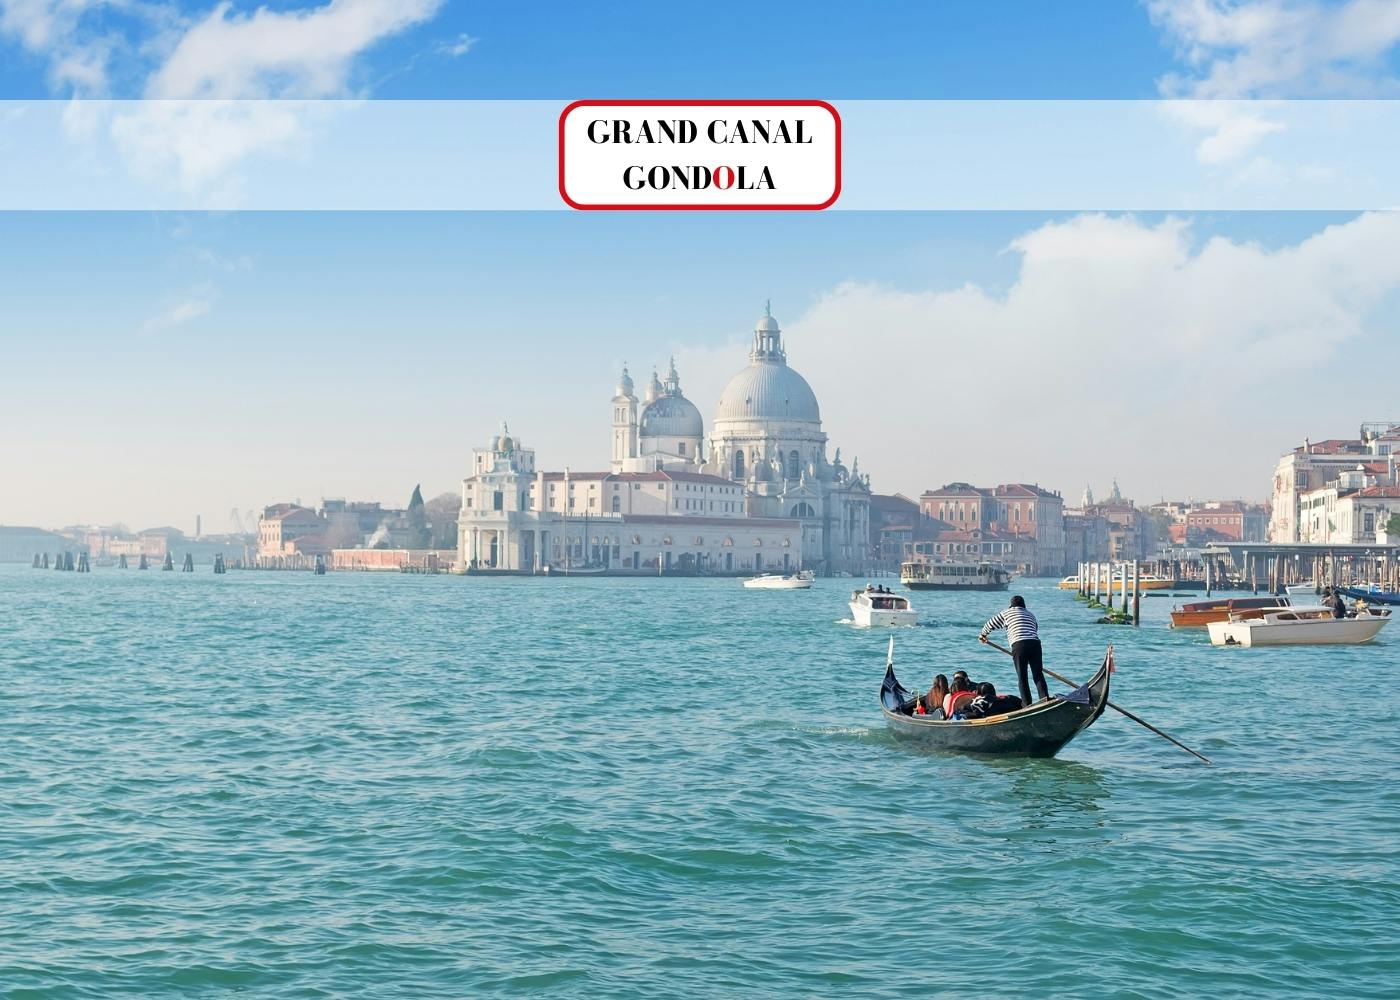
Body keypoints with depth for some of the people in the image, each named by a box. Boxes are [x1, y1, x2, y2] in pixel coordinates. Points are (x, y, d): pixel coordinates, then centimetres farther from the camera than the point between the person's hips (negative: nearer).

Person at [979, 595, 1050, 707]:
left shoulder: (1007, 613, 16)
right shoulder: (1031, 615, 28)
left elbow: (991, 625, 23)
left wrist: (983, 635, 42)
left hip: (1019, 645, -3)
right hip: (1035, 644, 3)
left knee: (1022, 677, 0)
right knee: (1038, 674, 4)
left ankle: (1027, 703, -6)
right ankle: (1045, 697, -14)